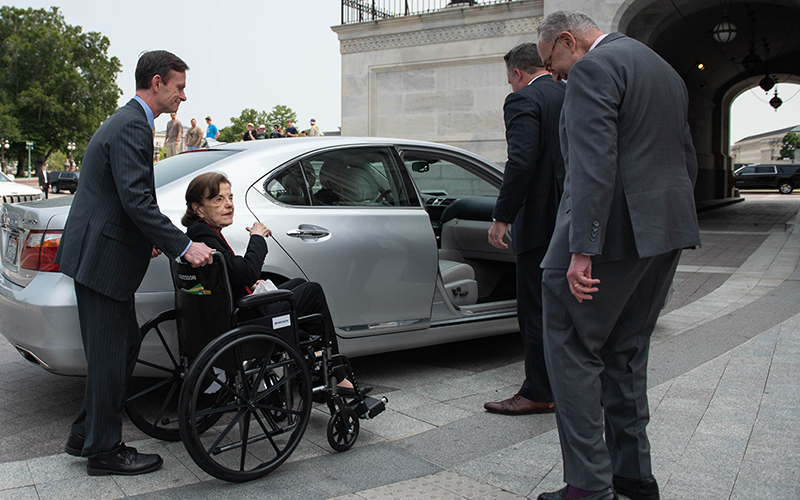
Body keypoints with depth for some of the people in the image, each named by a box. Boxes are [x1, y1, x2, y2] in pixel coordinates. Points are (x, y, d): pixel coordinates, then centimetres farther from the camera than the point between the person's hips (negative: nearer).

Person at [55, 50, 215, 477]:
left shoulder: (127, 121, 18)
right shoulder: (132, 126, -16)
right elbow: (135, 199, -25)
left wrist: (150, 238, 20)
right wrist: (182, 246, -25)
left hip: (101, 253, 11)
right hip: (102, 257, -11)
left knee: (125, 345, 16)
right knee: (110, 354, -1)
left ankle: (85, 435, 28)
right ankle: (104, 452, 13)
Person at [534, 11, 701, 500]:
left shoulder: (593, 69, -9)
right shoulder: (665, 71, 22)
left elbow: (594, 165, -21)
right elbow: (688, 161, 22)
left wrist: (582, 249, -24)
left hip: (611, 231, -10)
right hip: (666, 235, 10)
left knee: (572, 350, -3)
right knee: (625, 353, 16)